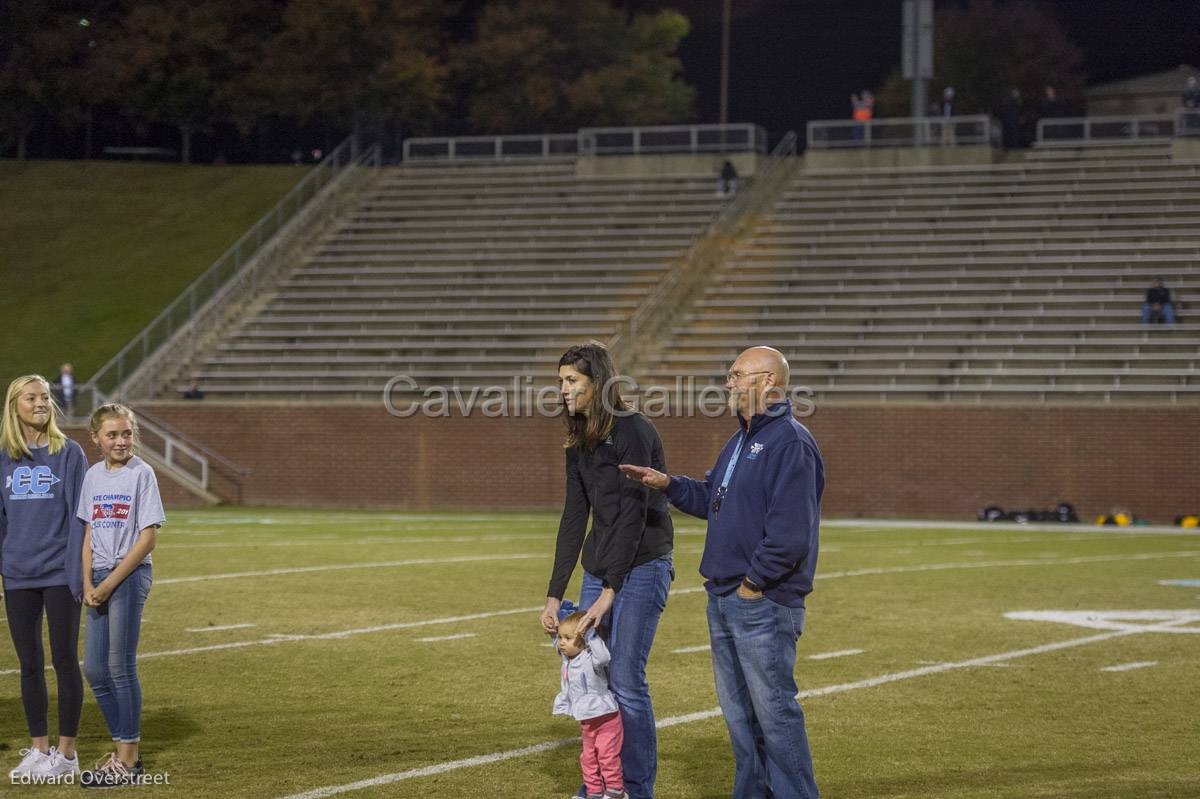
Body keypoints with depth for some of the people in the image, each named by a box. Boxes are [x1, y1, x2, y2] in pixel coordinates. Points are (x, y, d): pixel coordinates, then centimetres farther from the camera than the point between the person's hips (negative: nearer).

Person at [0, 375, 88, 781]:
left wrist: (78, 571, -11)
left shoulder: (69, 453, -3)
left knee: (64, 660, 1)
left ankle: (66, 753, 7)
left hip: (59, 574, -4)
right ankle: (38, 749, 18)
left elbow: (80, 515, -5)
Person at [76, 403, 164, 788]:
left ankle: (129, 761, 1)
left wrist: (110, 583, -13)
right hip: (99, 578, 6)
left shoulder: (141, 473, -8)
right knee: (94, 669, 7)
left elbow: (148, 538, -12)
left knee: (120, 666, -5)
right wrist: (88, 584, -1)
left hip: (130, 574, -6)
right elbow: (89, 534, 12)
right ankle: (123, 752, 19)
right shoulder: (93, 475, 10)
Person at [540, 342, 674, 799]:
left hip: (640, 568, -8)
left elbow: (634, 513, -18)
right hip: (598, 571, 8)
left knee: (625, 680, -9)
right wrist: (554, 595, 6)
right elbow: (574, 519, 11)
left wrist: (609, 591, -19)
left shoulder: (633, 431, -15)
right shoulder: (579, 443, 10)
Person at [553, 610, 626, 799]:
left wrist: (589, 634, -45)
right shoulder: (567, 660, 3)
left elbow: (603, 656, -47)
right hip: (587, 721, 9)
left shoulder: (591, 659, -24)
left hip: (606, 718, -9)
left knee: (607, 756, -1)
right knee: (588, 758, 13)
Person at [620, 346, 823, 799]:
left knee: (773, 708, -6)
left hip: (764, 604, -10)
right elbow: (711, 499, 24)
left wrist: (753, 582, -17)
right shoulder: (741, 440, 16)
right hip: (723, 599, 10)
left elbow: (790, 533, -22)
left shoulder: (790, 443, -16)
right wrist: (666, 485, 9)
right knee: (737, 710, 15)